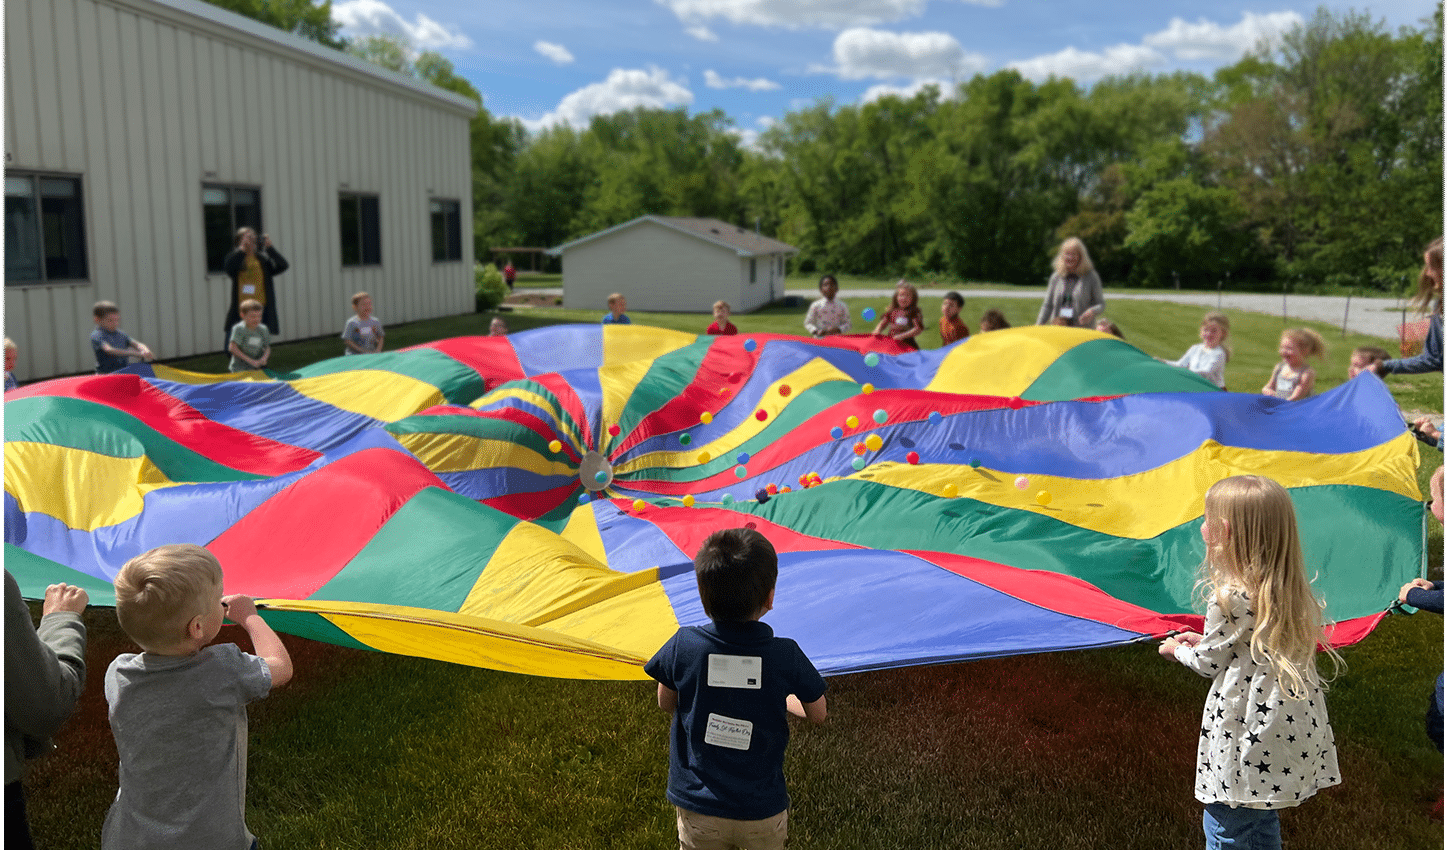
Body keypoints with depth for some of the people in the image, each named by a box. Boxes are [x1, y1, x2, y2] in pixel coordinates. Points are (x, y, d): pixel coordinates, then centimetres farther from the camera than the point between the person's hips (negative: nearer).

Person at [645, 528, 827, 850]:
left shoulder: (683, 646, -15)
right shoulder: (785, 655, -17)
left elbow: (666, 703, 2)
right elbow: (817, 713, -2)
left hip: (697, 810, 1)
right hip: (764, 812, 0)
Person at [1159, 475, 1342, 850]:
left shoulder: (1231, 597, -21)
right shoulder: (1286, 586, 3)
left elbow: (1209, 662, -9)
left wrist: (1178, 650, 11)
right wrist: (1206, 640, 20)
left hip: (1248, 737, -8)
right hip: (1293, 732, 8)